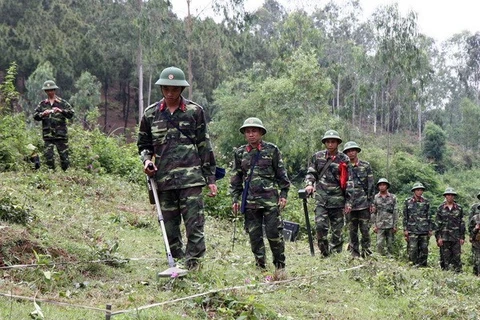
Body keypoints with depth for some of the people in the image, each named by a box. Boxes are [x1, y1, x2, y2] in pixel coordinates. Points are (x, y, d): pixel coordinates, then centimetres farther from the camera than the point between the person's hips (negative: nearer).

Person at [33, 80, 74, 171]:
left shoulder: (63, 103, 5)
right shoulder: (42, 104, 11)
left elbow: (71, 113, -4)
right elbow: (35, 116, 6)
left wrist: (60, 111, -18)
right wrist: (43, 114, -13)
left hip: (61, 134, -2)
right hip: (47, 135, 2)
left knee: (64, 156, 0)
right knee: (49, 157, -3)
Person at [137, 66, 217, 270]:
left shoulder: (195, 112, 4)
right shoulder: (151, 114, 9)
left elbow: (205, 146, 5)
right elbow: (143, 144, 20)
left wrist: (210, 178, 3)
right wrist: (147, 160, -2)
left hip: (191, 178, -3)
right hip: (163, 179, 3)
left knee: (194, 224, -8)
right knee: (170, 227, 8)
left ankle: (193, 266, -4)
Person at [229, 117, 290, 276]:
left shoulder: (272, 150, 3)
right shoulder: (240, 153, 10)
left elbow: (281, 174, 5)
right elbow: (236, 177, 14)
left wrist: (284, 194, 0)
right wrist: (235, 199, 9)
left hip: (270, 199, -3)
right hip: (250, 201, 3)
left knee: (274, 233, -5)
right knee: (254, 235, 4)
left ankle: (280, 266, 8)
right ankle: (260, 266, 14)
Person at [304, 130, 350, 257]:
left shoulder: (344, 159, 3)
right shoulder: (317, 157, 9)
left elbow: (348, 181, 4)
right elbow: (311, 172, 15)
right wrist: (309, 184, -7)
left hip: (337, 199, -1)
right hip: (321, 198, 1)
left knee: (337, 229, 3)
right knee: (320, 225, -11)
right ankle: (324, 253, 2)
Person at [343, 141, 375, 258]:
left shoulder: (366, 166, 6)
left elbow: (371, 185, 5)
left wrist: (371, 202, 0)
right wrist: (344, 203, -3)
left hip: (364, 203, -1)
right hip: (349, 204, 1)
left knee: (365, 229, -2)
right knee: (352, 230, 5)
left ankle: (366, 250, 7)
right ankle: (355, 253, 11)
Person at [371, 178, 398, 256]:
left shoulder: (393, 197, 4)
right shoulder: (375, 198, 6)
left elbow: (395, 212, 3)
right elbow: (373, 212, 7)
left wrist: (395, 225, -2)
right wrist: (374, 225, 1)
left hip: (390, 225, 0)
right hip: (380, 225, 0)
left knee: (390, 245, 4)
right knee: (379, 244, -8)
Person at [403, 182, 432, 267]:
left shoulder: (426, 202, 8)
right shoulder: (408, 201, 2)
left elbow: (429, 217, 13)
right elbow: (405, 217, 4)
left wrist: (430, 229, 8)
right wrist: (405, 229, -1)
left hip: (424, 230, 2)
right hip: (412, 230, -2)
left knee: (424, 249, 3)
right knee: (412, 249, -8)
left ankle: (422, 265, 12)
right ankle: (414, 265, 1)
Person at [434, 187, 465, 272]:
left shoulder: (459, 208, 7)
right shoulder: (441, 208, 3)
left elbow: (462, 223, 10)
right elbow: (437, 224, 2)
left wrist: (462, 237, 5)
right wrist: (438, 237, -5)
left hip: (456, 237, 1)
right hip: (444, 237, -1)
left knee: (457, 257, -1)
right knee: (445, 258, 1)